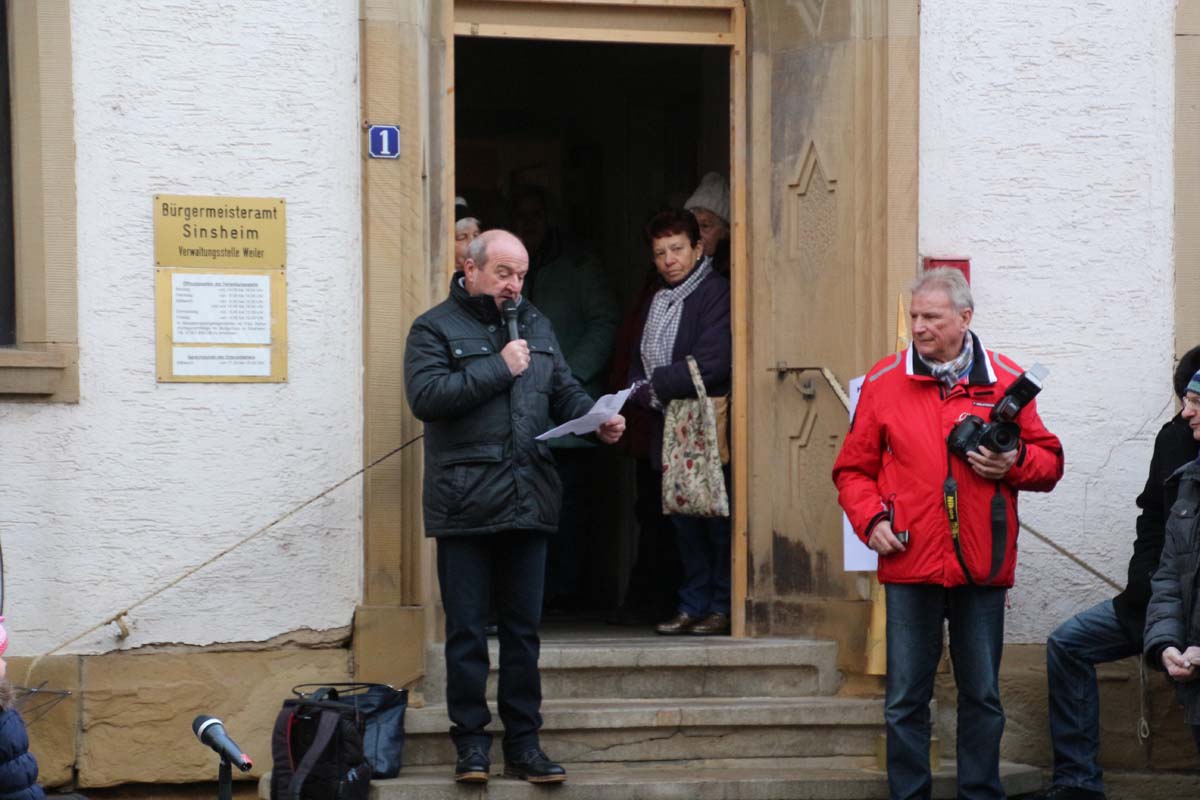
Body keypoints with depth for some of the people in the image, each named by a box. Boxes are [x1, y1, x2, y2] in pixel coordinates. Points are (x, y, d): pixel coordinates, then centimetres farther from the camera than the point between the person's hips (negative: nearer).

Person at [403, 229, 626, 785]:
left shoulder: (535, 325, 16)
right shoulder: (435, 329, -2)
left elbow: (564, 390, 18)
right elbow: (425, 396, -16)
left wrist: (597, 420, -3)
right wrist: (498, 368, -14)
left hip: (528, 503, 5)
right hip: (464, 505, -5)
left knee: (523, 630, 10)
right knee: (466, 632, 2)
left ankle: (523, 744, 16)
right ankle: (471, 743, 11)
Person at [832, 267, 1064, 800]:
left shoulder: (1005, 381, 5)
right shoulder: (884, 381, 4)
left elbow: (1049, 462, 10)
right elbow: (854, 469, 9)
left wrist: (1014, 463, -11)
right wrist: (871, 520, -6)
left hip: (982, 571, 0)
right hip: (910, 566, 0)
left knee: (982, 697, 9)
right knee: (905, 700, 4)